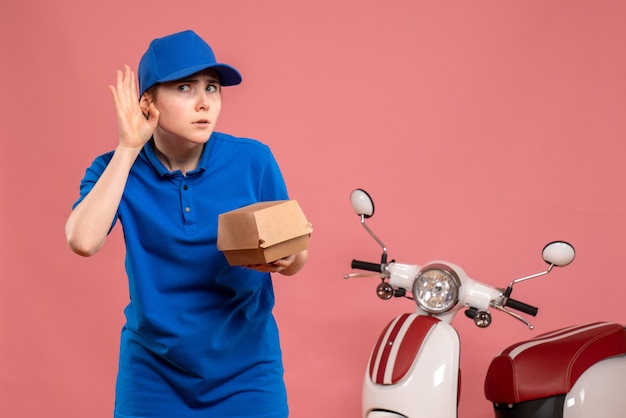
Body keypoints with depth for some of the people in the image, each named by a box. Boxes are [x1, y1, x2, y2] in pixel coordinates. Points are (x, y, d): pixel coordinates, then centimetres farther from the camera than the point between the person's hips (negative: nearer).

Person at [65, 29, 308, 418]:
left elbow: (297, 259, 0)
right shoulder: (115, 168, -7)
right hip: (154, 372, 0)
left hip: (246, 368, 0)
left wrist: (286, 257, -23)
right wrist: (128, 150, -22)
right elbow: (83, 241, -25)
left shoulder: (253, 160, -8)